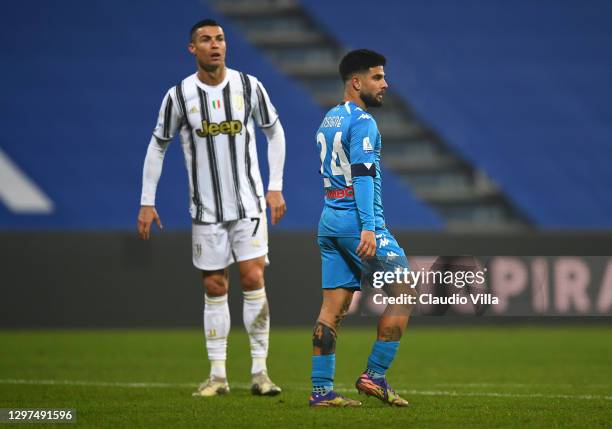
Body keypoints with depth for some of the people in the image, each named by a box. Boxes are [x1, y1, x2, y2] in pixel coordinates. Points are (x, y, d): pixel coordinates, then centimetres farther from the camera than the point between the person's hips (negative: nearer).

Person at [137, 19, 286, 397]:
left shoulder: (249, 86, -3)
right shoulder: (179, 95, -4)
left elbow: (274, 132, 9)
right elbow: (157, 147, 6)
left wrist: (276, 187, 4)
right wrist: (147, 202, 3)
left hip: (249, 202, 0)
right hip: (206, 207, 0)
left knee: (253, 279, -10)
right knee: (214, 288, 2)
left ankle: (260, 372, -4)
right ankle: (218, 376, 8)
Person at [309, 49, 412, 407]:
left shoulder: (328, 120, 18)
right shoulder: (361, 121, -10)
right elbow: (363, 174, -18)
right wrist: (368, 227, -24)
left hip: (328, 219, 9)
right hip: (357, 218, -9)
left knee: (333, 307, 5)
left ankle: (321, 390, 2)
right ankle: (375, 376, -1)